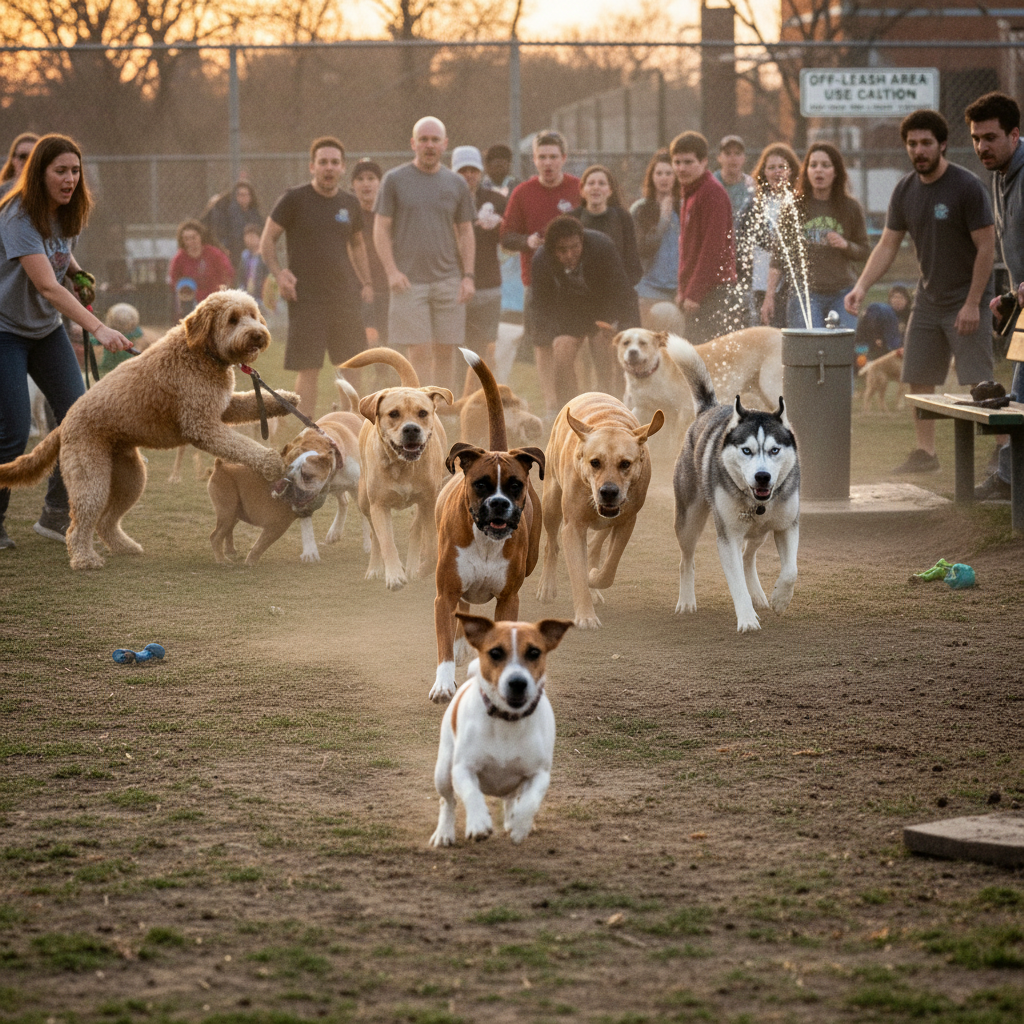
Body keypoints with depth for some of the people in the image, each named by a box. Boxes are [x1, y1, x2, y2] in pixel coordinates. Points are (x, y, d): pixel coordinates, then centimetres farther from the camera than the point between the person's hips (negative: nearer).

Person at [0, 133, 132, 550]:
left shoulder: (68, 213, 0)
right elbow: (47, 285, -33)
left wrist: (77, 272, 0)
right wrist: (98, 329, -41)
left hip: (47, 329, 7)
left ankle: (56, 513, 9)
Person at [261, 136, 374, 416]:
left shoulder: (350, 203, 10)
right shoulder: (294, 199, -3)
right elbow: (266, 241, 1)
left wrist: (366, 282, 14)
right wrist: (279, 273, -15)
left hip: (346, 296, 4)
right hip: (306, 298, -4)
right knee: (308, 370, -6)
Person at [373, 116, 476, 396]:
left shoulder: (456, 183, 11)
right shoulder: (395, 180, 3)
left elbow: (466, 233, 14)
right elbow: (381, 229, 2)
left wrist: (468, 276, 4)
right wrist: (392, 271, -9)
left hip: (448, 280, 3)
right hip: (409, 281, -3)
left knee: (445, 353, 4)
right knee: (420, 354, -7)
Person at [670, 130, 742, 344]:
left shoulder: (713, 193, -12)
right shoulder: (690, 194, 19)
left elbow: (713, 248, -18)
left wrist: (694, 294, -19)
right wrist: (683, 291, 17)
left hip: (715, 294, -10)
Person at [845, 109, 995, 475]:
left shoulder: (966, 187, -14)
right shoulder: (905, 191, 3)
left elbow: (986, 246, -14)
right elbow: (888, 245, 8)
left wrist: (972, 303, -17)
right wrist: (861, 286, -7)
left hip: (966, 301, -6)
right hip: (928, 300, 6)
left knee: (978, 383, -11)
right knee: (918, 377, 8)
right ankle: (925, 452, 19)